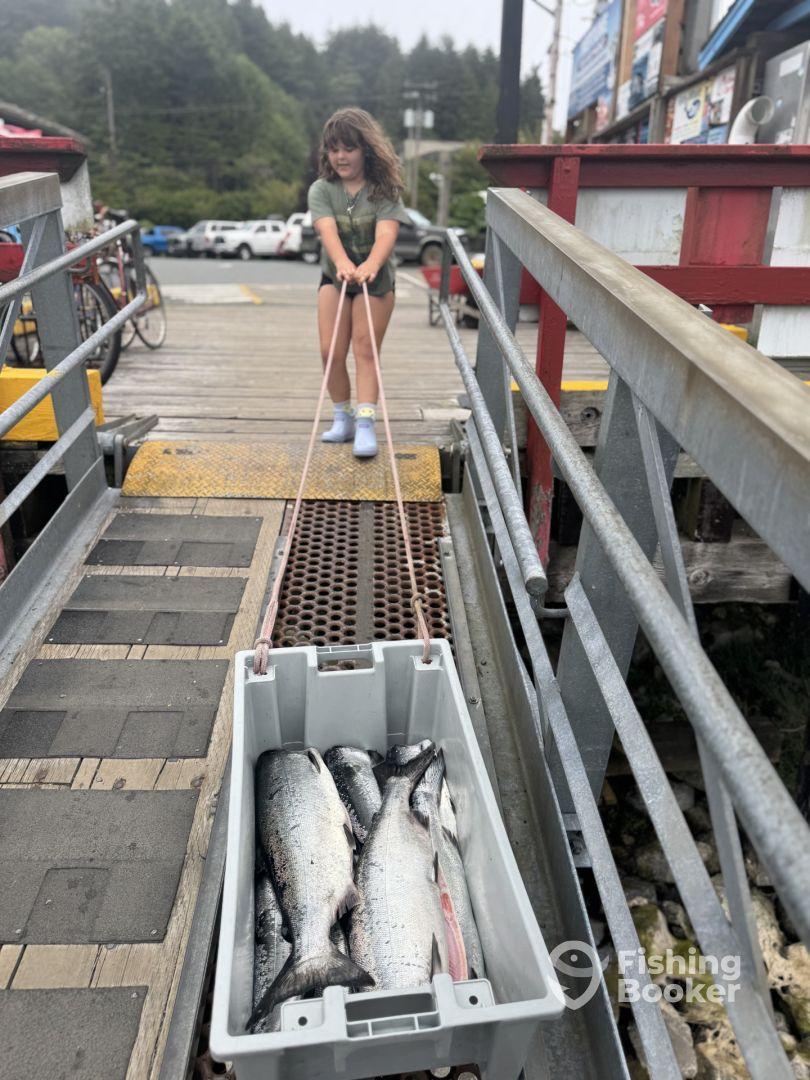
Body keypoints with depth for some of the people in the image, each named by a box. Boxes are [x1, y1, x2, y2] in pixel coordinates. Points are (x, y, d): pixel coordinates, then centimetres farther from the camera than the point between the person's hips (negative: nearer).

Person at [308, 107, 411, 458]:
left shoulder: (385, 190, -9)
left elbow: (386, 233, -27)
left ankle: (365, 424, -12)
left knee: (365, 351, -9)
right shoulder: (321, 190, -5)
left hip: (375, 280, -2)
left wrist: (371, 264, -49)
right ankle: (342, 417, 11)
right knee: (331, 351, -5)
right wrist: (342, 263, -47)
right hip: (335, 276, 2)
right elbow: (328, 230, -24)